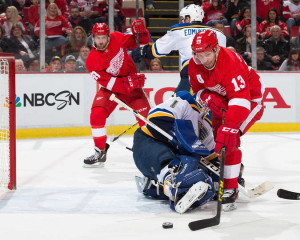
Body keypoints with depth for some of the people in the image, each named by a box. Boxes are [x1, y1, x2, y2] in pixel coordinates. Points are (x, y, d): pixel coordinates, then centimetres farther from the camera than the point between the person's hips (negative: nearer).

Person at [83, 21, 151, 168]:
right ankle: (100, 152, -7)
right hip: (109, 87, -1)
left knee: (145, 113, -11)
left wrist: (140, 31, -27)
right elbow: (108, 82, -23)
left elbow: (142, 41, -4)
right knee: (97, 114, -21)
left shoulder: (117, 39, -13)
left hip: (131, 83, 1)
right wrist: (128, 83, -34)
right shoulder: (92, 61, -19)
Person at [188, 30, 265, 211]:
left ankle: (231, 190, -20)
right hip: (222, 98, 8)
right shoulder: (195, 65, -14)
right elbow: (199, 88, 2)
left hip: (250, 96, -8)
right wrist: (210, 99, -22)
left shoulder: (230, 62, -38)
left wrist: (230, 126, -54)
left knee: (229, 137, -23)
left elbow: (240, 99, -45)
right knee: (218, 137, 14)